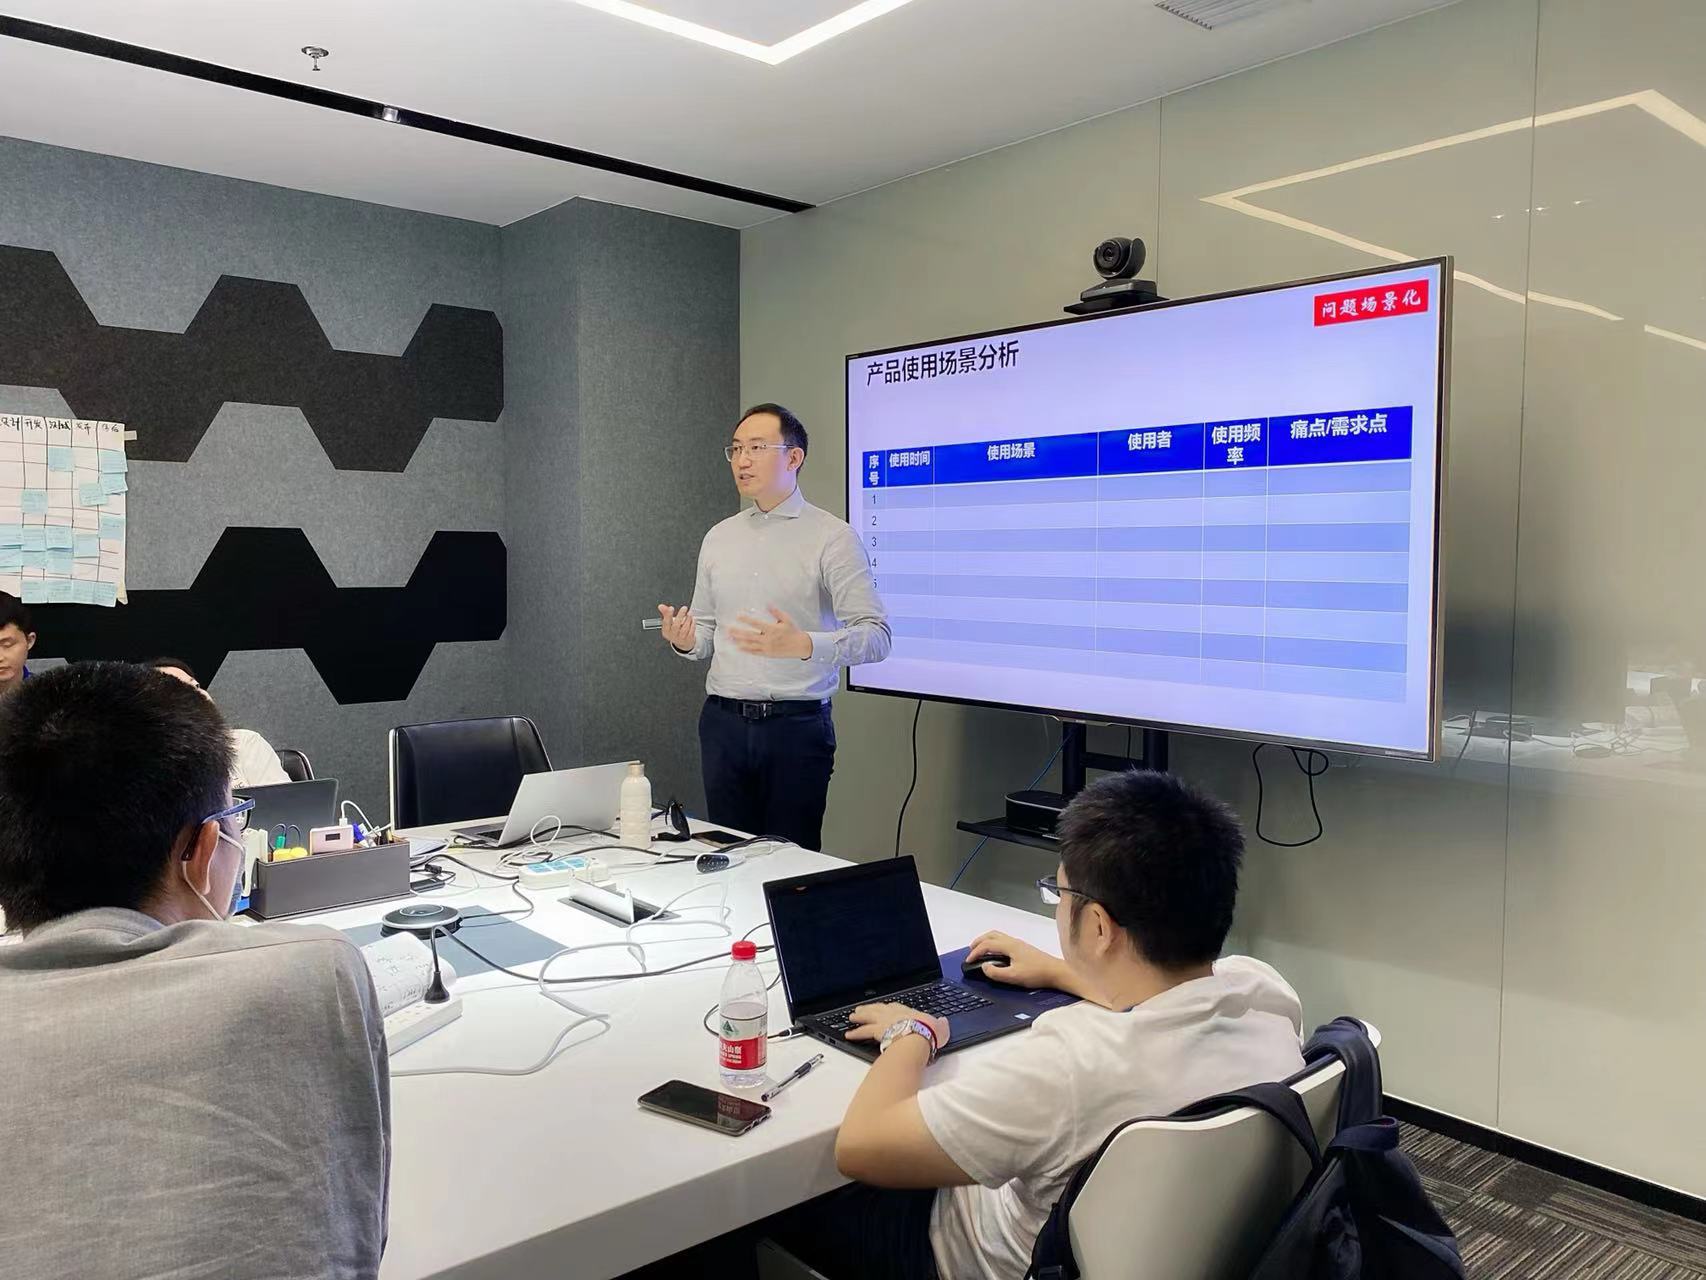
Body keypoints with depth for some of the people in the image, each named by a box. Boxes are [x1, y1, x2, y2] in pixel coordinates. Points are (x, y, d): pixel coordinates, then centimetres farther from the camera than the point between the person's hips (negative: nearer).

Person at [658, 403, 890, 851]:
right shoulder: (718, 538, 11)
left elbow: (876, 636, -13)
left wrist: (803, 645, -29)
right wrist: (685, 640, -6)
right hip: (723, 723, 5)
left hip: (797, 725, -4)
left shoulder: (833, 537, -7)